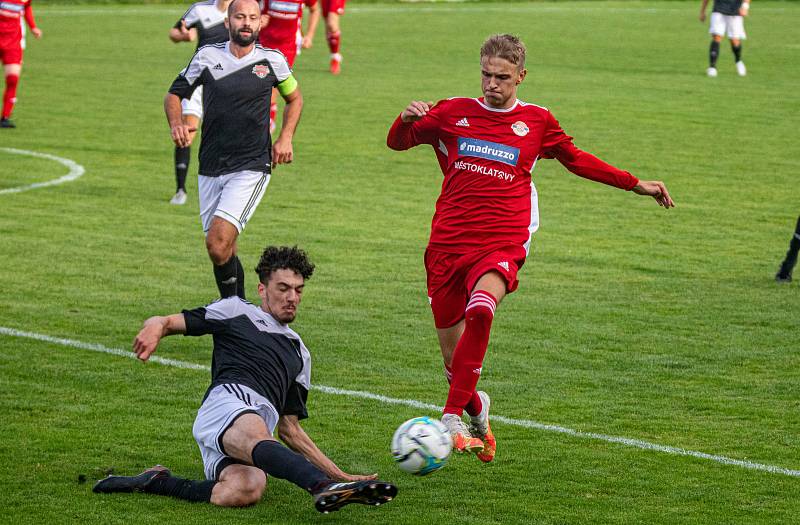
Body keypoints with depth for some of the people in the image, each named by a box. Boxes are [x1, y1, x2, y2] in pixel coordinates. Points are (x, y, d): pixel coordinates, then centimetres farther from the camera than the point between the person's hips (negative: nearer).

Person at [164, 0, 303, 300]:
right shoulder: (207, 56, 2)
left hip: (252, 168, -3)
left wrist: (285, 138, 6)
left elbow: (294, 98, 21)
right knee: (223, 252, 7)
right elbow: (174, 95, 13)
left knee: (218, 243, -21)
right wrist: (176, 124, -8)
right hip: (210, 170, 3)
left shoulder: (272, 60, 2)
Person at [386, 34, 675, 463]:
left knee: (480, 307, -35)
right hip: (448, 242, 2)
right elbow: (397, 142, 18)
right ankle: (477, 413, 37)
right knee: (453, 358, 3)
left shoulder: (536, 121, 9)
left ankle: (451, 420, -36)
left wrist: (636, 185, 27)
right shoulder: (453, 113, 9)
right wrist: (407, 119, -6)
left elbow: (576, 160, 26)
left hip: (501, 244, -2)